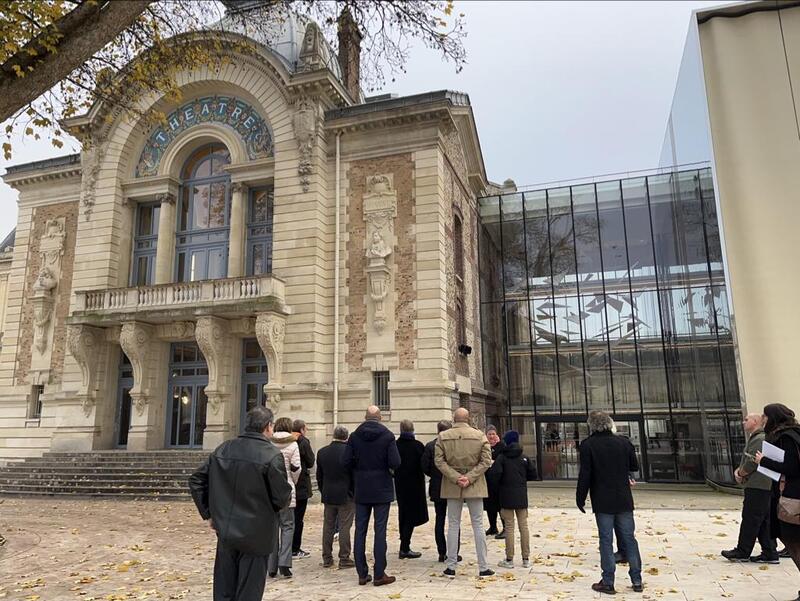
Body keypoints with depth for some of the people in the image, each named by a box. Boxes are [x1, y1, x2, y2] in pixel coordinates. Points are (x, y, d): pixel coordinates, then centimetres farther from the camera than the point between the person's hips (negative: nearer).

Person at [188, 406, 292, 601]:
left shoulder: (223, 449, 1)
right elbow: (282, 497, -15)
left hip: (225, 532, 5)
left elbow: (196, 480, 6)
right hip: (255, 535, -5)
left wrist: (208, 513, 11)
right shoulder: (272, 455, -16)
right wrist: (287, 498, 7)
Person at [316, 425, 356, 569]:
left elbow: (319, 476, 8)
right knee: (344, 527, 2)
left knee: (328, 527, 12)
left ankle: (327, 559, 18)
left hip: (328, 496, 4)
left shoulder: (322, 452, 1)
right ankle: (344, 559, 6)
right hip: (346, 496, -4)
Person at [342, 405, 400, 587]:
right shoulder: (387, 436, -9)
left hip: (361, 490, 2)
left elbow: (345, 461, -7)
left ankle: (362, 574, 14)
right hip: (382, 490, -2)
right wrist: (384, 464, 6)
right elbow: (395, 463, -15)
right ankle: (379, 575, 5)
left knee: (360, 531, 9)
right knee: (380, 531, 3)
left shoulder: (355, 436, -3)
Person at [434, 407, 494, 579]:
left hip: (452, 487, 1)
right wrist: (470, 478, -11)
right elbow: (486, 460, -8)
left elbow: (438, 460, -8)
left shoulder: (443, 436, -2)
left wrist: (455, 478, -11)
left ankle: (451, 567, 14)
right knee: (478, 525, 8)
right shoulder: (480, 435, -3)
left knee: (453, 525, 10)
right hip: (475, 487, 0)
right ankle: (483, 567, 11)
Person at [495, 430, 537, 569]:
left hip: (506, 496, -3)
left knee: (509, 527, 2)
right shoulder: (524, 458, 3)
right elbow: (533, 474, 3)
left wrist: (498, 485, 2)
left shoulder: (501, 457, -8)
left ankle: (509, 559, 7)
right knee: (523, 526, 9)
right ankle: (526, 558, 13)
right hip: (522, 497, 3)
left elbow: (495, 474, -18)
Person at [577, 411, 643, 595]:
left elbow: (585, 475, -12)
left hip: (602, 503, -3)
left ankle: (608, 583, 7)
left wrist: (580, 498, -2)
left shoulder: (588, 445, -11)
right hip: (624, 500, 3)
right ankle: (637, 581, 19)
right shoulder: (623, 442, 0)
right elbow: (634, 466, 12)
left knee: (606, 541, 3)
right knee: (629, 539, 12)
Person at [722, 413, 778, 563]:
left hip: (758, 487, -10)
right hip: (761, 487, 10)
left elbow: (753, 462, -21)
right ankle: (770, 554, 15)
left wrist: (741, 474, -6)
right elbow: (745, 461, 22)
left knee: (750, 519, -4)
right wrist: (738, 470, 4)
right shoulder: (754, 438, 20)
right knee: (764, 522, 11)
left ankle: (742, 552, 1)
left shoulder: (760, 439, -15)